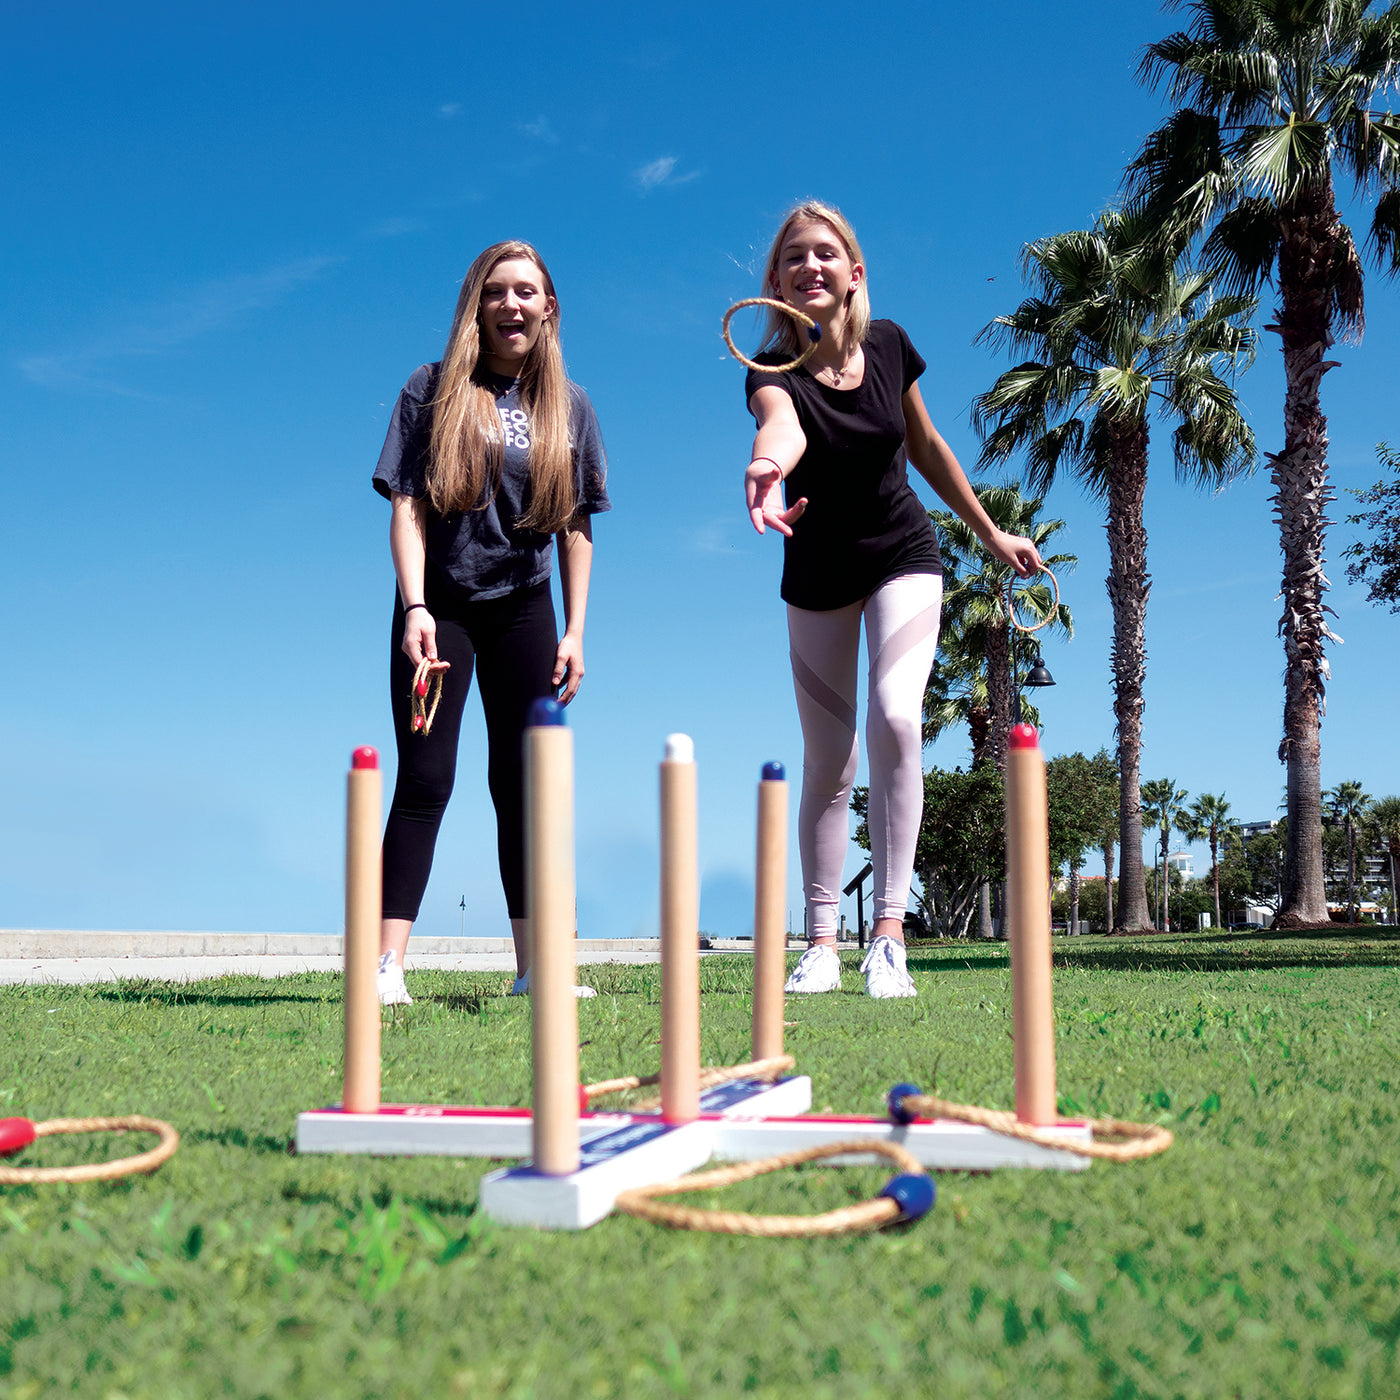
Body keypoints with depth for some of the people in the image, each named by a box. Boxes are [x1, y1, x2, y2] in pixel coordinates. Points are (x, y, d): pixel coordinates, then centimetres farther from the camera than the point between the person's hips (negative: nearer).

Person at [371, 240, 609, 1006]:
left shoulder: (570, 406, 7)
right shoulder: (433, 389, 0)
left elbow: (576, 529, 8)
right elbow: (407, 506, -5)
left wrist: (574, 632, 2)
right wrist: (415, 608, -16)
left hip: (523, 610, 2)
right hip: (439, 605, -2)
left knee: (522, 785, 5)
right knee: (424, 780, -8)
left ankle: (533, 968, 9)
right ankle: (386, 965, -9)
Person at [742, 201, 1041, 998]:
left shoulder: (887, 345, -9)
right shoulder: (773, 371, -19)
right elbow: (781, 425, -45)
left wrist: (991, 532, 13)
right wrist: (767, 464, -69)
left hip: (903, 557, 1)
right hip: (817, 578, 0)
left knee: (895, 720, -22)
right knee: (828, 762, 4)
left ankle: (890, 933, -16)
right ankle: (822, 943, 15)